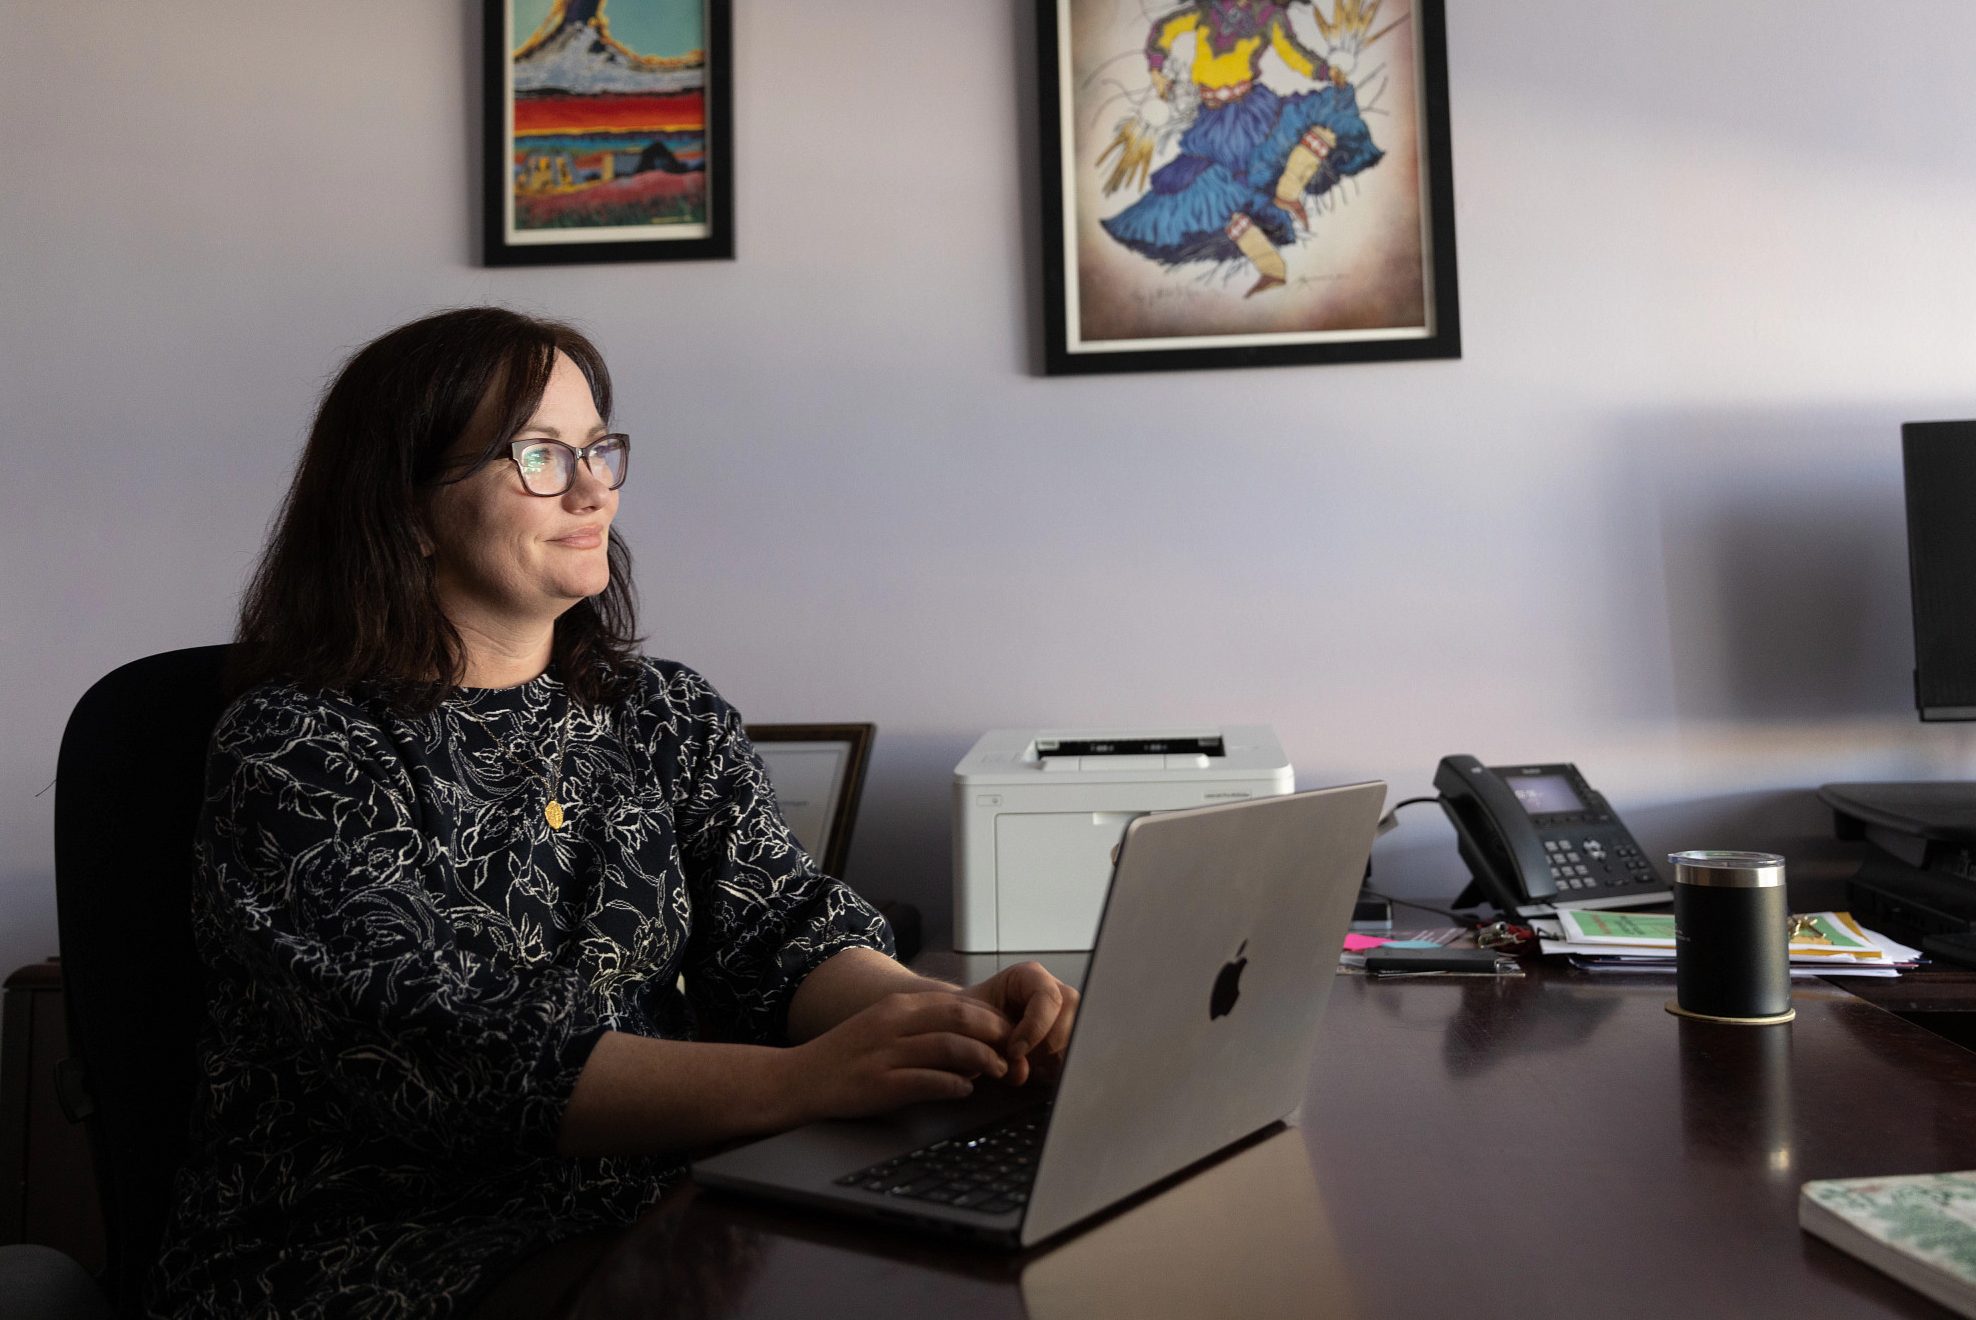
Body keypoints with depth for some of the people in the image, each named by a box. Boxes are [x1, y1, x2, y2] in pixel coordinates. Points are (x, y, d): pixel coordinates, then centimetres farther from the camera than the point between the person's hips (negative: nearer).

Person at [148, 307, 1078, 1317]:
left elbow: (781, 928, -2)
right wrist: (798, 1082, -32)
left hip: (642, 1233, 6)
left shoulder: (669, 719, 9)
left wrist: (939, 1012, -24)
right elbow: (432, 1053, -21)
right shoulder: (292, 751, -9)